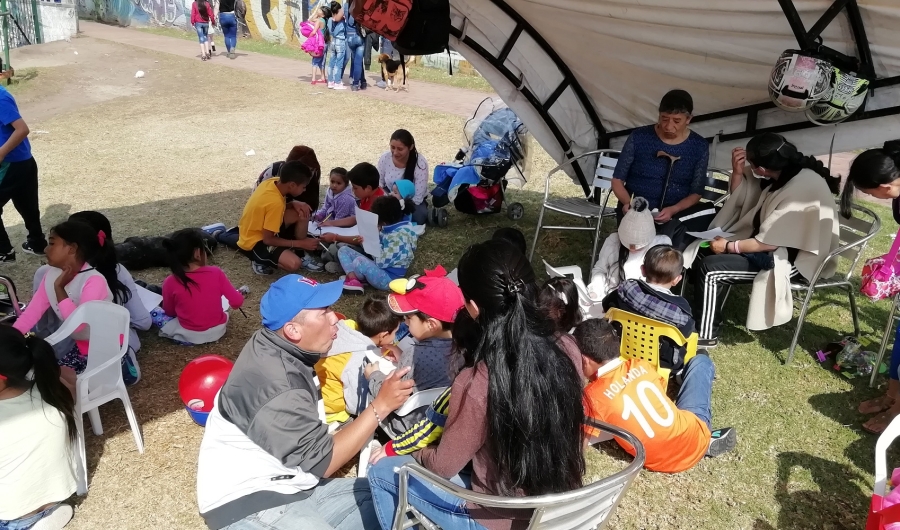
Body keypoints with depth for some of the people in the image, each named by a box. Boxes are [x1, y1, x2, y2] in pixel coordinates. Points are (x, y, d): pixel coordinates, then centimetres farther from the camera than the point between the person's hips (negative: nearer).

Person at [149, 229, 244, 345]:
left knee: (154, 311, 16)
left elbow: (169, 312, -1)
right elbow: (237, 302, -11)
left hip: (189, 336, -1)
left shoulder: (170, 282, -16)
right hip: (218, 331, 1)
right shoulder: (216, 273, -16)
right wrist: (231, 305, 12)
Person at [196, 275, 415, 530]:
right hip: (250, 503, -9)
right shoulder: (273, 383, -24)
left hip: (291, 489, 9)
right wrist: (380, 406, -16)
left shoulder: (286, 354, 5)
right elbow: (322, 461, -18)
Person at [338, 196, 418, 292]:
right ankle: (353, 280, -14)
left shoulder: (399, 236, -25)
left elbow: (381, 262, -25)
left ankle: (351, 277, 1)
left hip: (389, 277, -10)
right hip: (378, 268, 10)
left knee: (359, 262, -34)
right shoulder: (389, 228, 2)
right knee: (343, 250, 8)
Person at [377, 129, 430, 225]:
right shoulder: (384, 159, -16)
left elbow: (417, 198, -23)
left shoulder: (420, 163, -26)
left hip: (412, 202, -3)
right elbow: (379, 185, -1)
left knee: (418, 217, -36)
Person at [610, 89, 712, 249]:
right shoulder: (638, 137, -2)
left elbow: (696, 192, 3)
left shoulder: (699, 147, 1)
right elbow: (617, 179, 4)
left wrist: (673, 210, -18)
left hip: (677, 212, 3)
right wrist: (627, 202, -18)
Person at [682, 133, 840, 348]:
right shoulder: (783, 172, -3)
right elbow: (739, 198, 10)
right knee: (701, 252, 1)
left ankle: (705, 335, -4)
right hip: (772, 242, 9)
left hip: (790, 258, -9)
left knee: (709, 268, -19)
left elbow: (769, 242, -25)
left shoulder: (803, 190, -28)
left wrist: (730, 246, -14)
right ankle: (710, 317, 11)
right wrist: (738, 171, -9)